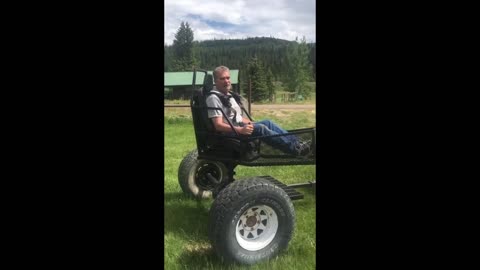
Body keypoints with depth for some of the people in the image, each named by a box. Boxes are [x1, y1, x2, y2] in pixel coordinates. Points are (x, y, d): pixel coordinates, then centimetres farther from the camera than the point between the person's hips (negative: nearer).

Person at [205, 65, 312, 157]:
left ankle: (297, 143, -19)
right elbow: (218, 125, -20)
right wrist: (240, 130, -30)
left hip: (239, 128, 9)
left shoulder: (229, 95, 19)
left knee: (267, 122, -10)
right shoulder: (214, 98, -11)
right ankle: (295, 149, -34)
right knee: (259, 128, -28)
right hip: (228, 134, -9)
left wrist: (251, 123, 8)